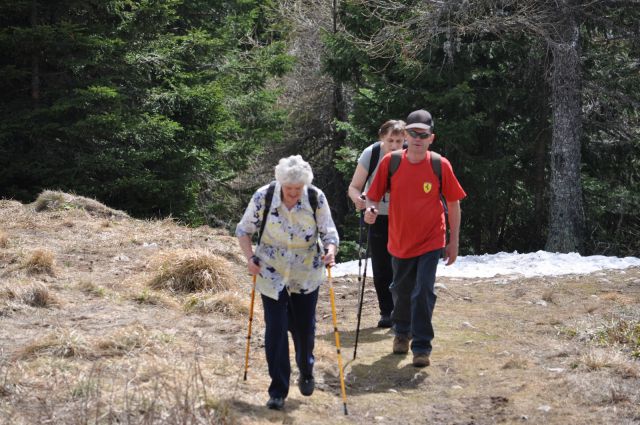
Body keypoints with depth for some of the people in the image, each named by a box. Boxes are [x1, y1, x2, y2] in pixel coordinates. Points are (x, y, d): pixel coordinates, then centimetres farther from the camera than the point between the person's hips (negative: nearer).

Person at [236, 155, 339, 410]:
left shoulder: (316, 198, -14)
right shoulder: (263, 197, -15)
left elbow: (329, 231, -11)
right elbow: (243, 230, -3)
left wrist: (330, 251, -32)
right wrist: (250, 257, -16)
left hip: (306, 275, 1)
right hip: (272, 275, -1)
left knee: (305, 327, 13)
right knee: (275, 330, -5)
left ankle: (306, 373, 42)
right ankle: (278, 390, 4)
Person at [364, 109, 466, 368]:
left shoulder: (441, 165, -12)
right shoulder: (390, 162, -9)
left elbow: (453, 203, -3)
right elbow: (373, 196, -2)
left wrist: (454, 241, -1)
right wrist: (371, 209, -26)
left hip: (430, 241, -2)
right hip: (400, 241, 3)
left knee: (423, 293, -11)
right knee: (401, 291, 19)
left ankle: (422, 346, 1)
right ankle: (402, 332, 44)